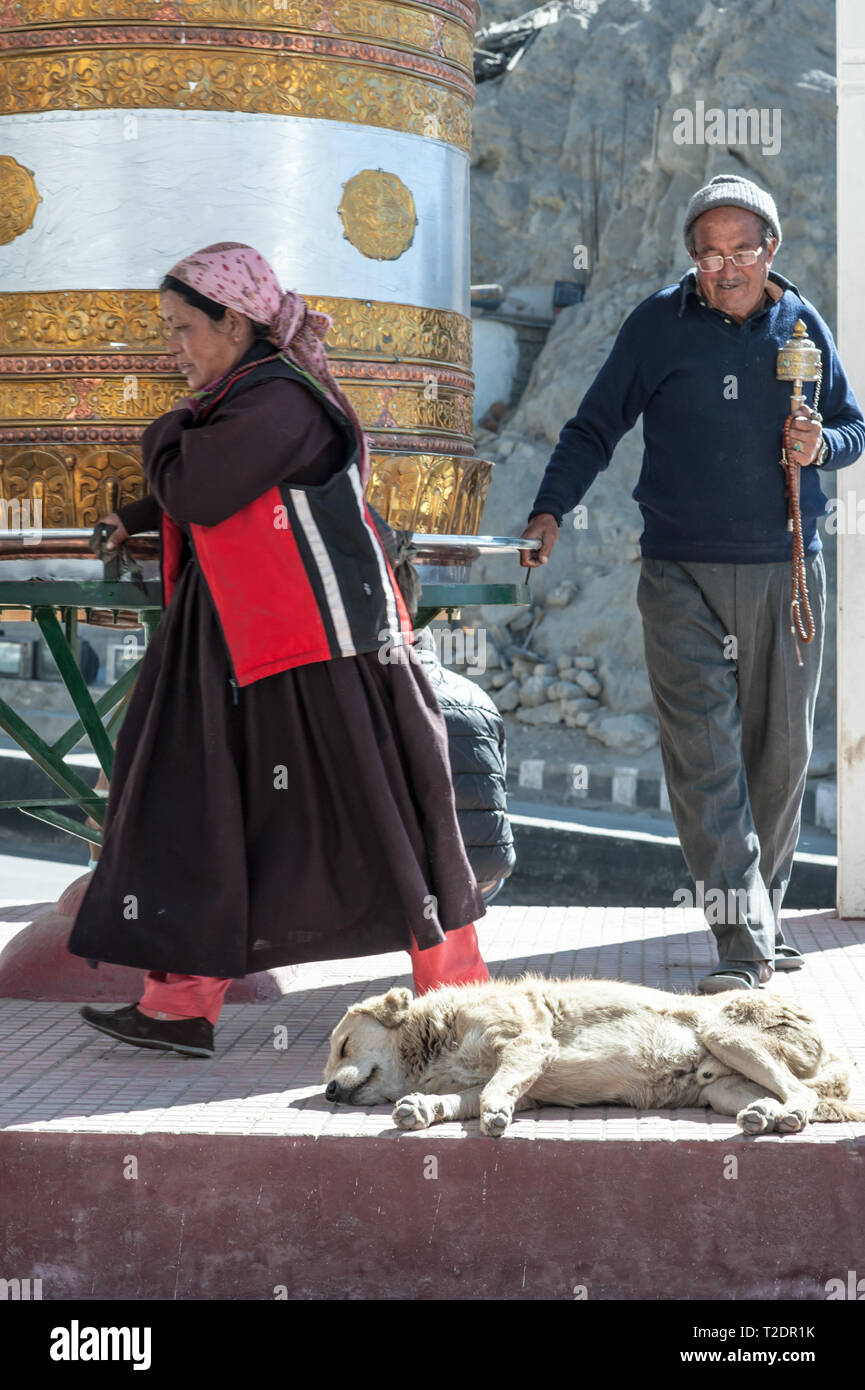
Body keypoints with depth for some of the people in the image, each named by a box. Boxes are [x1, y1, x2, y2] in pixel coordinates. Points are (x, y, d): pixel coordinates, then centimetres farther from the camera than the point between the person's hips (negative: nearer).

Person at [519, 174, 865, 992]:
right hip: (685, 577, -3)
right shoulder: (658, 324, 1)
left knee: (780, 752, 9)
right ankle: (742, 945, -13)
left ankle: (763, 917, 25)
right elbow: (596, 427, 3)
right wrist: (549, 511, -11)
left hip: (787, 571, 3)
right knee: (704, 755, -12)